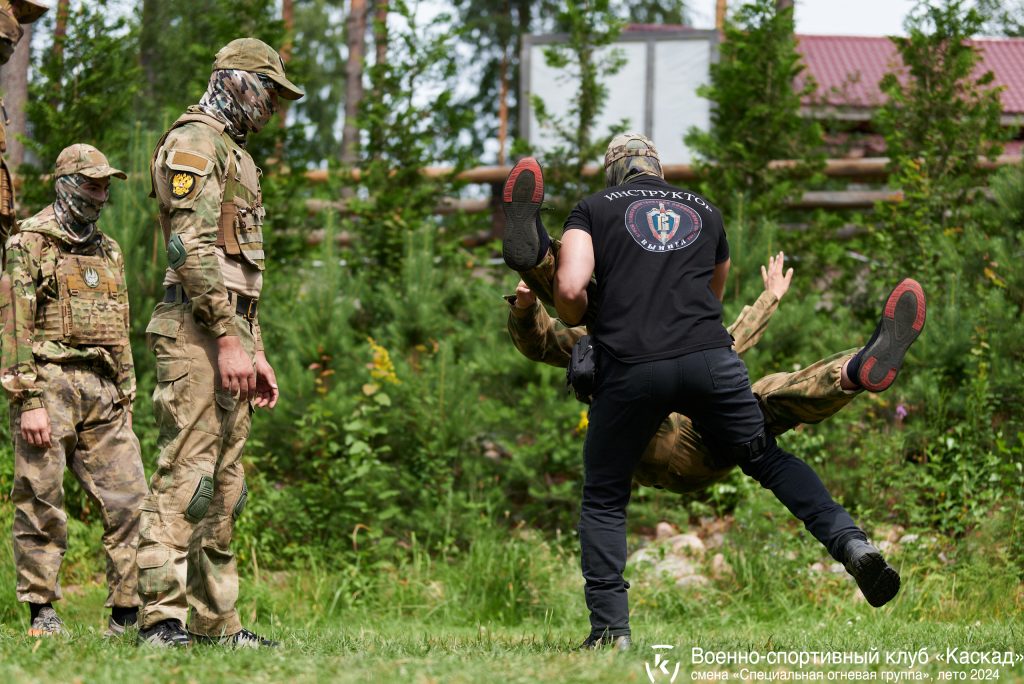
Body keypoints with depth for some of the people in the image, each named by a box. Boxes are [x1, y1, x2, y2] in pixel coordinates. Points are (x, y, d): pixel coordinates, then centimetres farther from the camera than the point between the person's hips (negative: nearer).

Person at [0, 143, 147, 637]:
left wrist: (125, 402, 17)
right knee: (42, 504, -4)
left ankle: (128, 614, 1)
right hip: (48, 384, -6)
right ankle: (43, 613, 2)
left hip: (102, 392, 6)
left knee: (130, 499, -2)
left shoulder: (108, 251, 20)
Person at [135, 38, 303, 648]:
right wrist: (228, 339, -22)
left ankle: (217, 622, 11)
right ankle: (162, 618, -18)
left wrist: (257, 351, 22)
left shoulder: (238, 156, 25)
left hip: (232, 333, 10)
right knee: (185, 476, -15)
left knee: (224, 486, 9)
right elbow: (193, 247, -18)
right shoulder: (194, 143, -7)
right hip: (197, 330, -10)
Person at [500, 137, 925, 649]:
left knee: (603, 500, 14)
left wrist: (580, 320, 20)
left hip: (630, 371, -2)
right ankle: (852, 545, 3)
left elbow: (570, 290, -1)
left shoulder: (594, 208, 15)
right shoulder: (706, 212, 27)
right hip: (710, 360, 2)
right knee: (769, 459, 22)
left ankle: (610, 626, 4)